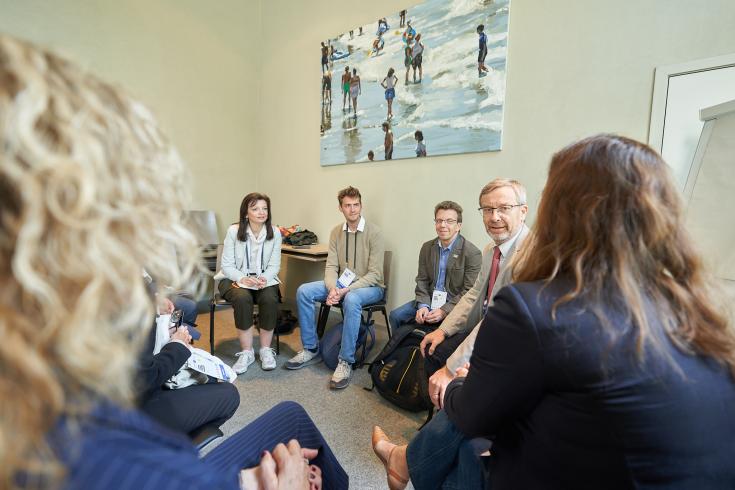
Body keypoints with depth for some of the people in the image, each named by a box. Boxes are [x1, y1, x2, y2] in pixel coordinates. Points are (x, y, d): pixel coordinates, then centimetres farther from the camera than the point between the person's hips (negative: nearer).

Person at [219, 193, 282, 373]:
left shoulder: (274, 232, -3)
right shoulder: (234, 231, -8)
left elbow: (274, 265, 0)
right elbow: (227, 265, -6)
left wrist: (264, 278, -21)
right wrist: (243, 278, -24)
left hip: (265, 279, 1)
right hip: (236, 279, -1)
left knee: (270, 299, -30)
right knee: (242, 299, -33)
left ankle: (265, 350, -10)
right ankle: (246, 352, -16)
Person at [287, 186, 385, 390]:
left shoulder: (374, 233, -12)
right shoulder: (336, 232, 4)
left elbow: (374, 274, -16)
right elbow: (331, 266, 0)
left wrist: (346, 290, -26)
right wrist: (332, 288, -21)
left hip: (370, 286, -5)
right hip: (342, 283, 5)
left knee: (351, 299, -39)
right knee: (303, 291, -14)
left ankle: (346, 362, -24)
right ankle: (311, 349, -1)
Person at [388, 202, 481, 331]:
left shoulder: (473, 253, -11)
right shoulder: (427, 247, 6)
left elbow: (469, 292, -13)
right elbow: (422, 280, 7)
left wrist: (444, 311, -22)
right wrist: (423, 305, -11)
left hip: (454, 305, -4)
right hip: (429, 301, 5)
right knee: (395, 316, -9)